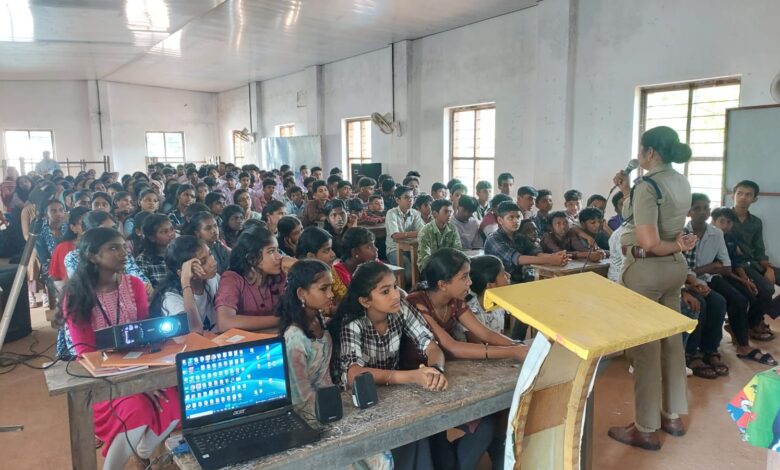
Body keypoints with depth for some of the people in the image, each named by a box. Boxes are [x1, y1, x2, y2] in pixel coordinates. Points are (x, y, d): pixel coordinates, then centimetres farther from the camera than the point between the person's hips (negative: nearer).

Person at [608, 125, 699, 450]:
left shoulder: (647, 186, -18)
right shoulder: (681, 183, 9)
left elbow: (648, 243, -25)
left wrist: (675, 246, -8)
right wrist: (627, 192, 11)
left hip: (646, 271, -9)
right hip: (675, 267, 9)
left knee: (644, 348, 0)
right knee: (671, 341, 16)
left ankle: (646, 429, 11)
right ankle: (673, 416, 29)